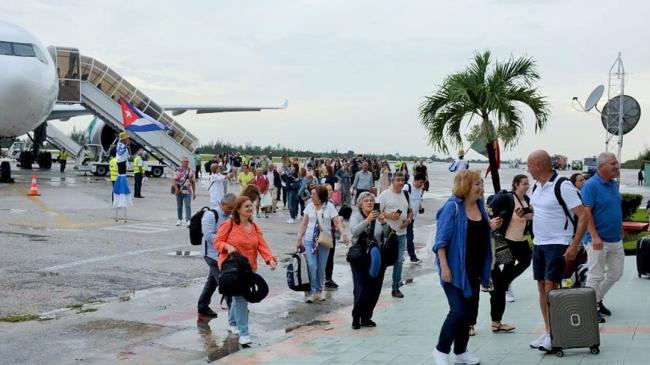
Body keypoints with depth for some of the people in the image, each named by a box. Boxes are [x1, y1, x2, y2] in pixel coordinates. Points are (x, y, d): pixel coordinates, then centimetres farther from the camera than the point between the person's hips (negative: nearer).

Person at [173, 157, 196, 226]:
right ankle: (179, 219, 25)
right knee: (179, 206, 10)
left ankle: (188, 221, -15)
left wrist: (194, 192, 13)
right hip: (179, 191, -1)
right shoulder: (178, 170, 0)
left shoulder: (190, 171, 10)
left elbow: (193, 182, 15)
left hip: (188, 192, 1)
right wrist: (176, 188, -22)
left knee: (188, 206, -10)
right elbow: (174, 180, -7)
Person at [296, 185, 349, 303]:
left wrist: (344, 234, -24)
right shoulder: (309, 206, 3)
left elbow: (337, 222, -8)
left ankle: (319, 291, 19)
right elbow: (304, 224, 8)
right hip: (309, 240, 1)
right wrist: (299, 239, 5)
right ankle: (311, 291, -2)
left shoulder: (329, 207, -3)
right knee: (311, 266, -9)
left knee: (321, 267, 6)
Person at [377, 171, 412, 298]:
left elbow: (410, 211, 20)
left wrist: (409, 219, 0)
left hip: (401, 233, 5)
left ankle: (396, 288, 17)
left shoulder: (406, 195, 11)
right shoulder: (385, 195, -7)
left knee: (399, 260, 9)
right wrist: (389, 216, -22)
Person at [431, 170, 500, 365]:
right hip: (455, 269, -7)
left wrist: (491, 227, -2)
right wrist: (444, 267, -22)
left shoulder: (480, 205, 5)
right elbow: (441, 240, -17)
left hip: (474, 269, 7)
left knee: (470, 311, 11)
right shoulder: (452, 207, -15)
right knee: (458, 311, -9)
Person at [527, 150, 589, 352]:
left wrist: (574, 246, -21)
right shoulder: (537, 186, 9)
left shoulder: (562, 186, -16)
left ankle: (554, 335, -4)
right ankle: (548, 331, 18)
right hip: (538, 244, 8)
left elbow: (583, 215, -17)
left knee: (551, 288, -11)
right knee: (542, 288, 9)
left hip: (557, 244, -8)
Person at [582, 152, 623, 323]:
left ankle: (597, 299, 32)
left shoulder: (614, 183, 9)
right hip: (599, 241, -8)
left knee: (616, 273, 15)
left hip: (616, 239, 8)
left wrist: (621, 230, 17)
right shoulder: (591, 185, -15)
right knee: (596, 276, 0)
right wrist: (595, 236, -26)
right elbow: (586, 212, -19)